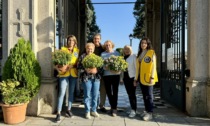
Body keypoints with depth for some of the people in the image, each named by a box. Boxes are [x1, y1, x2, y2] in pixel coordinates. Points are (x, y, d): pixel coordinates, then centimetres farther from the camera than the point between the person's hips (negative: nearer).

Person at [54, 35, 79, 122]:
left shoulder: (77, 50, 11)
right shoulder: (63, 49, 4)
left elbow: (78, 62, 7)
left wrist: (72, 65, -11)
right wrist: (57, 67, -18)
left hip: (73, 73, 3)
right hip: (64, 73, -3)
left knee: (71, 92, 10)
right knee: (62, 93, -8)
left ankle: (69, 110, 24)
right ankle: (58, 113, -3)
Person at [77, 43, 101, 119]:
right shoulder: (82, 56, 3)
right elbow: (79, 67, -4)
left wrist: (96, 70, -12)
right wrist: (86, 70, -18)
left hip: (96, 78, 3)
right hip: (86, 78, -3)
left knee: (95, 95, 7)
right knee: (87, 95, 2)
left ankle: (94, 110, 22)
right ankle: (87, 112, 16)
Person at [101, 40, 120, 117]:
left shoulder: (116, 53, 8)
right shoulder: (103, 54, 8)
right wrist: (106, 67, -18)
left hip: (116, 74, -1)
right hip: (106, 75, 1)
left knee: (115, 91, -3)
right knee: (108, 92, 6)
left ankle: (114, 108, 4)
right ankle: (113, 107, 23)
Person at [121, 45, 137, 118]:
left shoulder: (133, 56, -4)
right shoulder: (123, 57, 13)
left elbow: (136, 67, -8)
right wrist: (122, 77, 6)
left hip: (132, 77, -6)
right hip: (125, 77, 6)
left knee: (132, 94, -5)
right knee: (129, 94, 10)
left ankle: (134, 110, 2)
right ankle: (132, 108, 20)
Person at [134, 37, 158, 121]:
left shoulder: (152, 53, -4)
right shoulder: (139, 54, 14)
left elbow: (153, 66, -9)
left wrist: (152, 77, -16)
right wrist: (136, 78, 13)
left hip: (148, 78, -6)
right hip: (141, 78, 6)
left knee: (149, 96, 0)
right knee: (144, 96, 13)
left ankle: (150, 113, 7)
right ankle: (146, 111, 24)